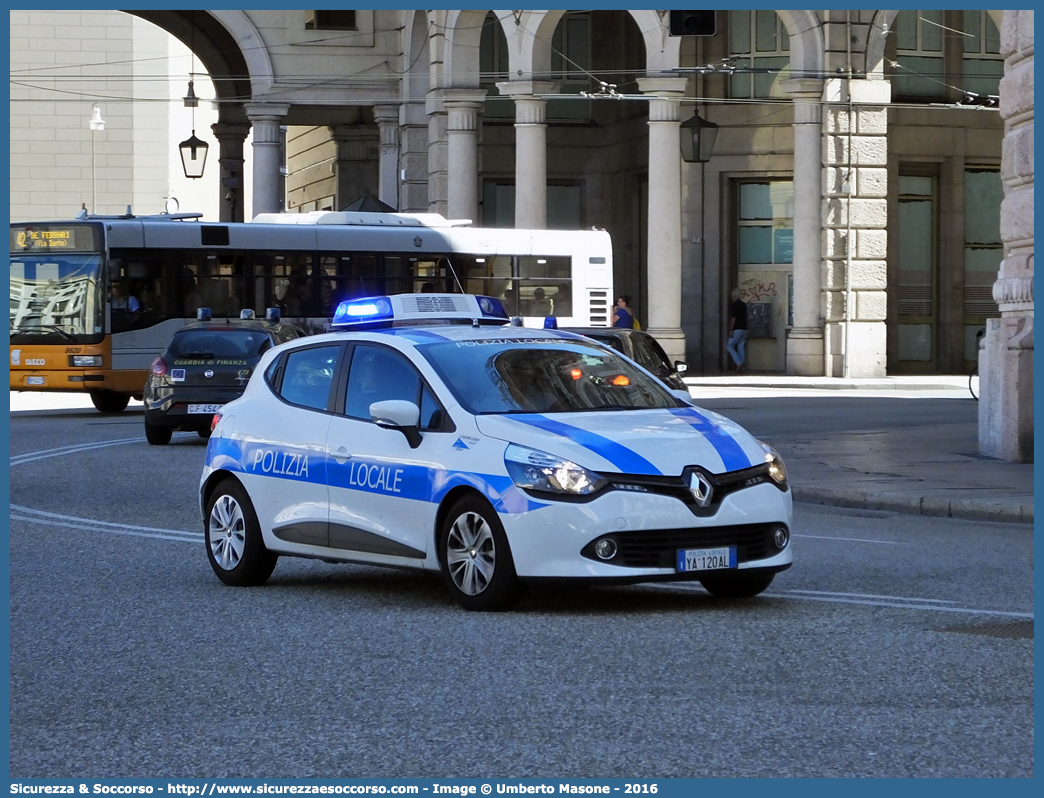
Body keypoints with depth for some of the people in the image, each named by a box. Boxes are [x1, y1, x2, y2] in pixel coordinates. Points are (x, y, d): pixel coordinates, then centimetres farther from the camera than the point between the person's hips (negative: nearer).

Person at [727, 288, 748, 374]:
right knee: (741, 347, 7)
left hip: (737, 329, -8)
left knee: (730, 346, 1)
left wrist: (731, 330, -15)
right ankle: (741, 368, 4)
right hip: (744, 329, 8)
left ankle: (739, 363, -13)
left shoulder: (734, 305, -12)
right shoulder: (743, 305, 11)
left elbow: (733, 318, -17)